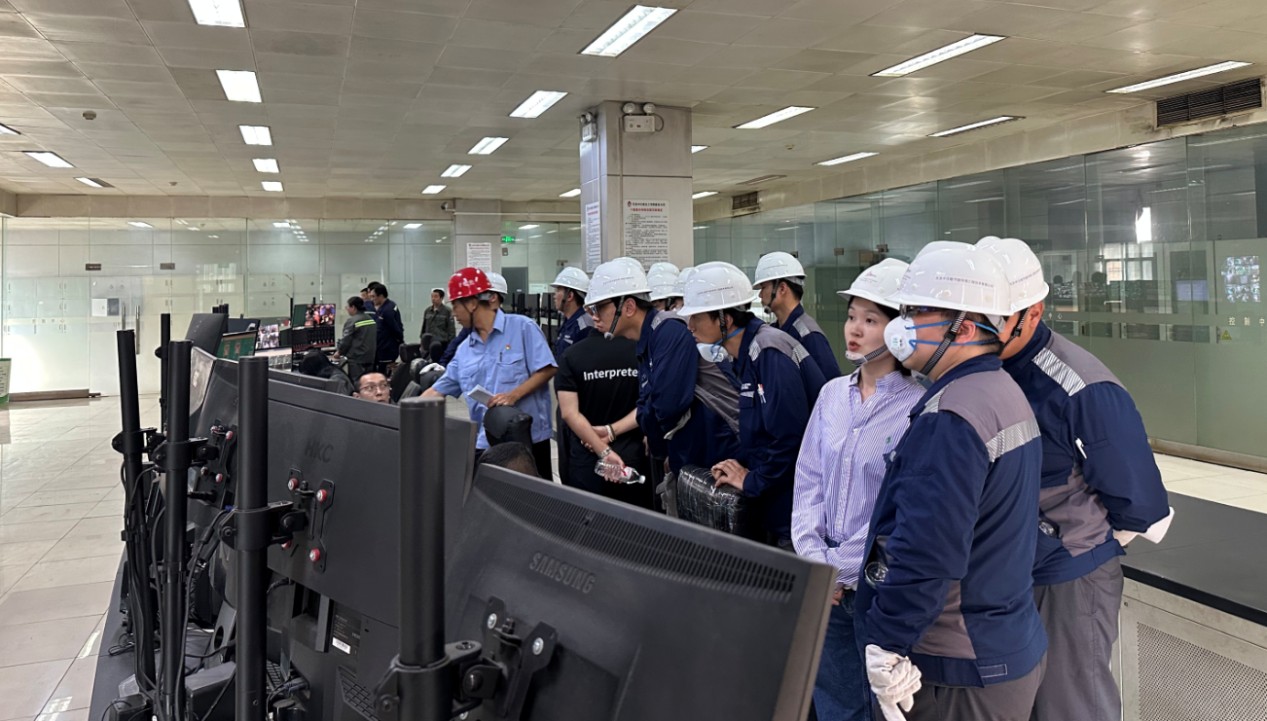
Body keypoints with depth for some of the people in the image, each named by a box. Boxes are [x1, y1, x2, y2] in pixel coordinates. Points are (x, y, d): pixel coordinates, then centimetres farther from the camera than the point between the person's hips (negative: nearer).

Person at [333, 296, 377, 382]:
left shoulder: (352, 321, -13)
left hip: (356, 359, -7)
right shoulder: (371, 320, 10)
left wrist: (339, 352, 4)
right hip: (370, 357, 7)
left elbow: (346, 340, -11)